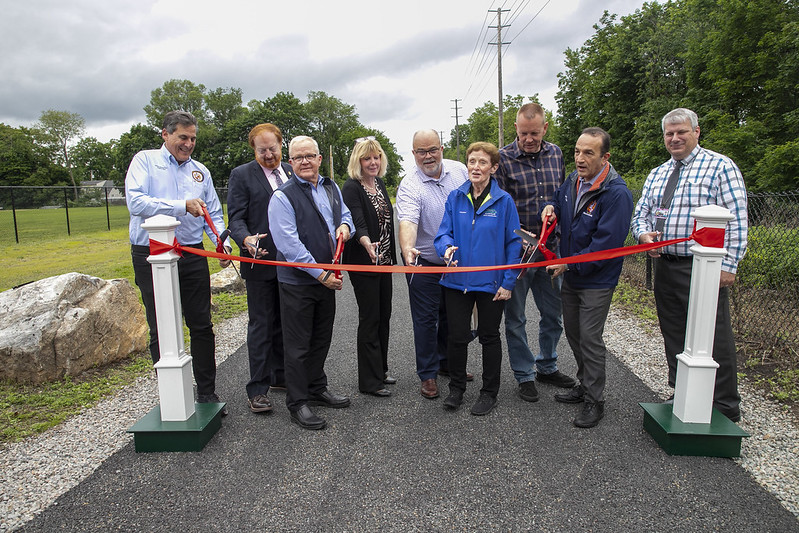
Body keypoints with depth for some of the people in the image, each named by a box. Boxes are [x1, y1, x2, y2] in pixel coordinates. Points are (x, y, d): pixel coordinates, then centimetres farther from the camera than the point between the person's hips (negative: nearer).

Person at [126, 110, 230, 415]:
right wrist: (182, 206, -22)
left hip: (192, 256, 4)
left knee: (202, 326, 6)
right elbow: (135, 201, -15)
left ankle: (207, 393, 18)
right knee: (161, 330, 6)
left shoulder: (200, 171, 13)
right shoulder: (145, 161, 1)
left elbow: (214, 214, 12)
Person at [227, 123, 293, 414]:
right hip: (260, 261, -5)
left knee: (284, 323, 15)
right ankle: (257, 389, 9)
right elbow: (235, 218, -8)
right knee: (261, 325, 0)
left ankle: (281, 375, 30)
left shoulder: (291, 172, 12)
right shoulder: (241, 175, -2)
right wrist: (246, 239, -28)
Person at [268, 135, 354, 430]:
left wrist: (345, 226, -2)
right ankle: (297, 403, 17)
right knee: (298, 345, 3)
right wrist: (321, 275, -18)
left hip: (327, 277, 7)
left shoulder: (331, 187, 9)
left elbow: (345, 214, 24)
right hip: (298, 281, -6)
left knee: (321, 339, 19)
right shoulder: (283, 197, -13)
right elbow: (290, 245, -19)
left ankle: (317, 388, 37)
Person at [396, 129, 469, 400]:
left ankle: (446, 361, 38)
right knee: (426, 319, 2)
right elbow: (408, 221, -33)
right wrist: (407, 249, -52)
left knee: (451, 315, 18)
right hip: (425, 263, -5)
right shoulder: (410, 185, -16)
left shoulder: (459, 170, -1)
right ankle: (428, 374, 17)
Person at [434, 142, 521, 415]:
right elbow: (444, 232, 3)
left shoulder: (503, 201, -5)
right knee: (456, 336, 8)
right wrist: (447, 247, -21)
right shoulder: (455, 198, 2)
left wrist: (508, 282, -8)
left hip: (491, 281, -2)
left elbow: (513, 243, -3)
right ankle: (456, 388, 29)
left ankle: (489, 392, 29)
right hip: (458, 279, 2)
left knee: (489, 337, 12)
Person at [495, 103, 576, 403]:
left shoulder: (555, 154, 6)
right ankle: (525, 375, 23)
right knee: (515, 317, 6)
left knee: (553, 313, 15)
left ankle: (547, 367, 35)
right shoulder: (503, 158, -9)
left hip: (550, 248, 5)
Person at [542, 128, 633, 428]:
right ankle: (584, 385, 37)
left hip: (597, 281, -8)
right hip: (570, 276, 8)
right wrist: (552, 209, -1)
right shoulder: (572, 181, 2)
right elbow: (560, 204, 23)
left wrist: (569, 264, -21)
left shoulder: (617, 193, -23)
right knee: (573, 332, 18)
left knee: (590, 338, -2)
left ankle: (595, 401, 15)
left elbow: (606, 244, -26)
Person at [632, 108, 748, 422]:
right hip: (665, 266, 6)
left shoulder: (720, 167, -4)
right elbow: (640, 213, 17)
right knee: (674, 337, 14)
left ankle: (725, 411, 16)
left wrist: (728, 265, -16)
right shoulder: (656, 175, 15)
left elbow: (736, 221, -9)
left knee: (714, 339, 0)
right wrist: (644, 234, -6)